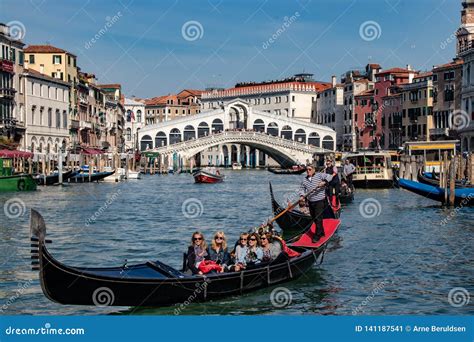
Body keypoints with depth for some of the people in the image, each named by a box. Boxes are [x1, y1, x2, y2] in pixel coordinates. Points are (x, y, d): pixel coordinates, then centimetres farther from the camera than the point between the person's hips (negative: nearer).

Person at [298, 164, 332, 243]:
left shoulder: (319, 175, -4)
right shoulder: (305, 180, 11)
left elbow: (329, 176, -11)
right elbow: (301, 188, 10)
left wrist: (324, 182, -28)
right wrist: (302, 195, -10)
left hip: (319, 201, -6)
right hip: (311, 202, 6)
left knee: (318, 218, -9)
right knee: (314, 218, 14)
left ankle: (317, 235, -4)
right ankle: (321, 232, 31)